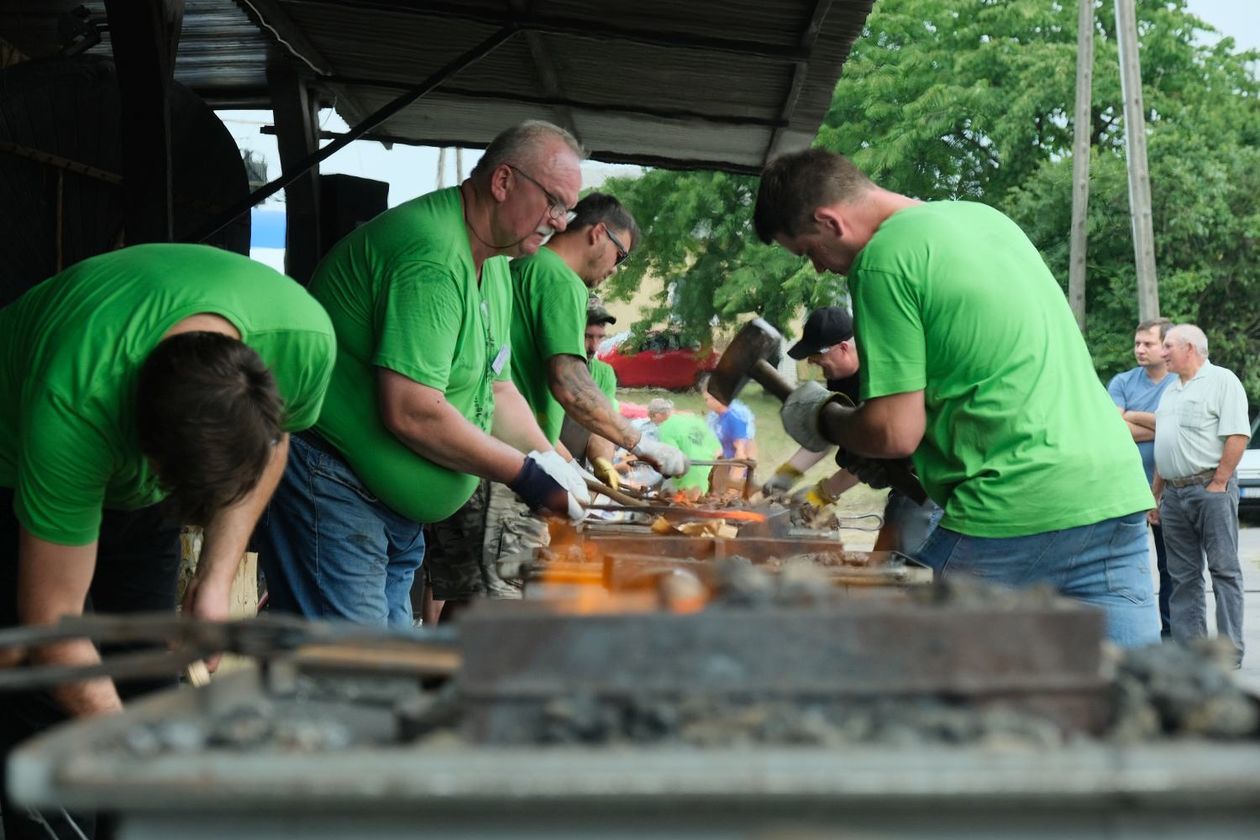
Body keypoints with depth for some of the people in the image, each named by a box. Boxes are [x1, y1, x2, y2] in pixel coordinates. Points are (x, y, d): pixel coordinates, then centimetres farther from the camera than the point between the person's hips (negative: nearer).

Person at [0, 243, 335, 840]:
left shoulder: (305, 338, -31)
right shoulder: (71, 408, -43)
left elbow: (274, 438, -5)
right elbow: (52, 621, -33)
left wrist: (217, 579, -15)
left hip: (137, 496, 4)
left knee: (146, 687, -3)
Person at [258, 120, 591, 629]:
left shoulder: (493, 263, 13)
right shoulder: (432, 256, -23)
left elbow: (497, 387, 19)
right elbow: (411, 413, -29)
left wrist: (556, 470, 4)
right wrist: (526, 474, -19)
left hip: (396, 513, 11)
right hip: (330, 487, -11)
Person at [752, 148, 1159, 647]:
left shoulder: (883, 261, -8)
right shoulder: (985, 216, 18)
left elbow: (895, 433, -9)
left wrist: (822, 420, 11)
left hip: (1013, 515, -8)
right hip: (1117, 492, 8)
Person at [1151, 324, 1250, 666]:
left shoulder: (1221, 381, -4)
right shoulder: (1171, 391, 21)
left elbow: (1237, 436, -13)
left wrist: (1218, 484, -16)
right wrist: (1156, 495, 18)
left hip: (1210, 488, -8)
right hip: (1174, 493, 8)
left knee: (1224, 571, -5)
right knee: (1183, 576, 7)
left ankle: (1230, 657, -4)